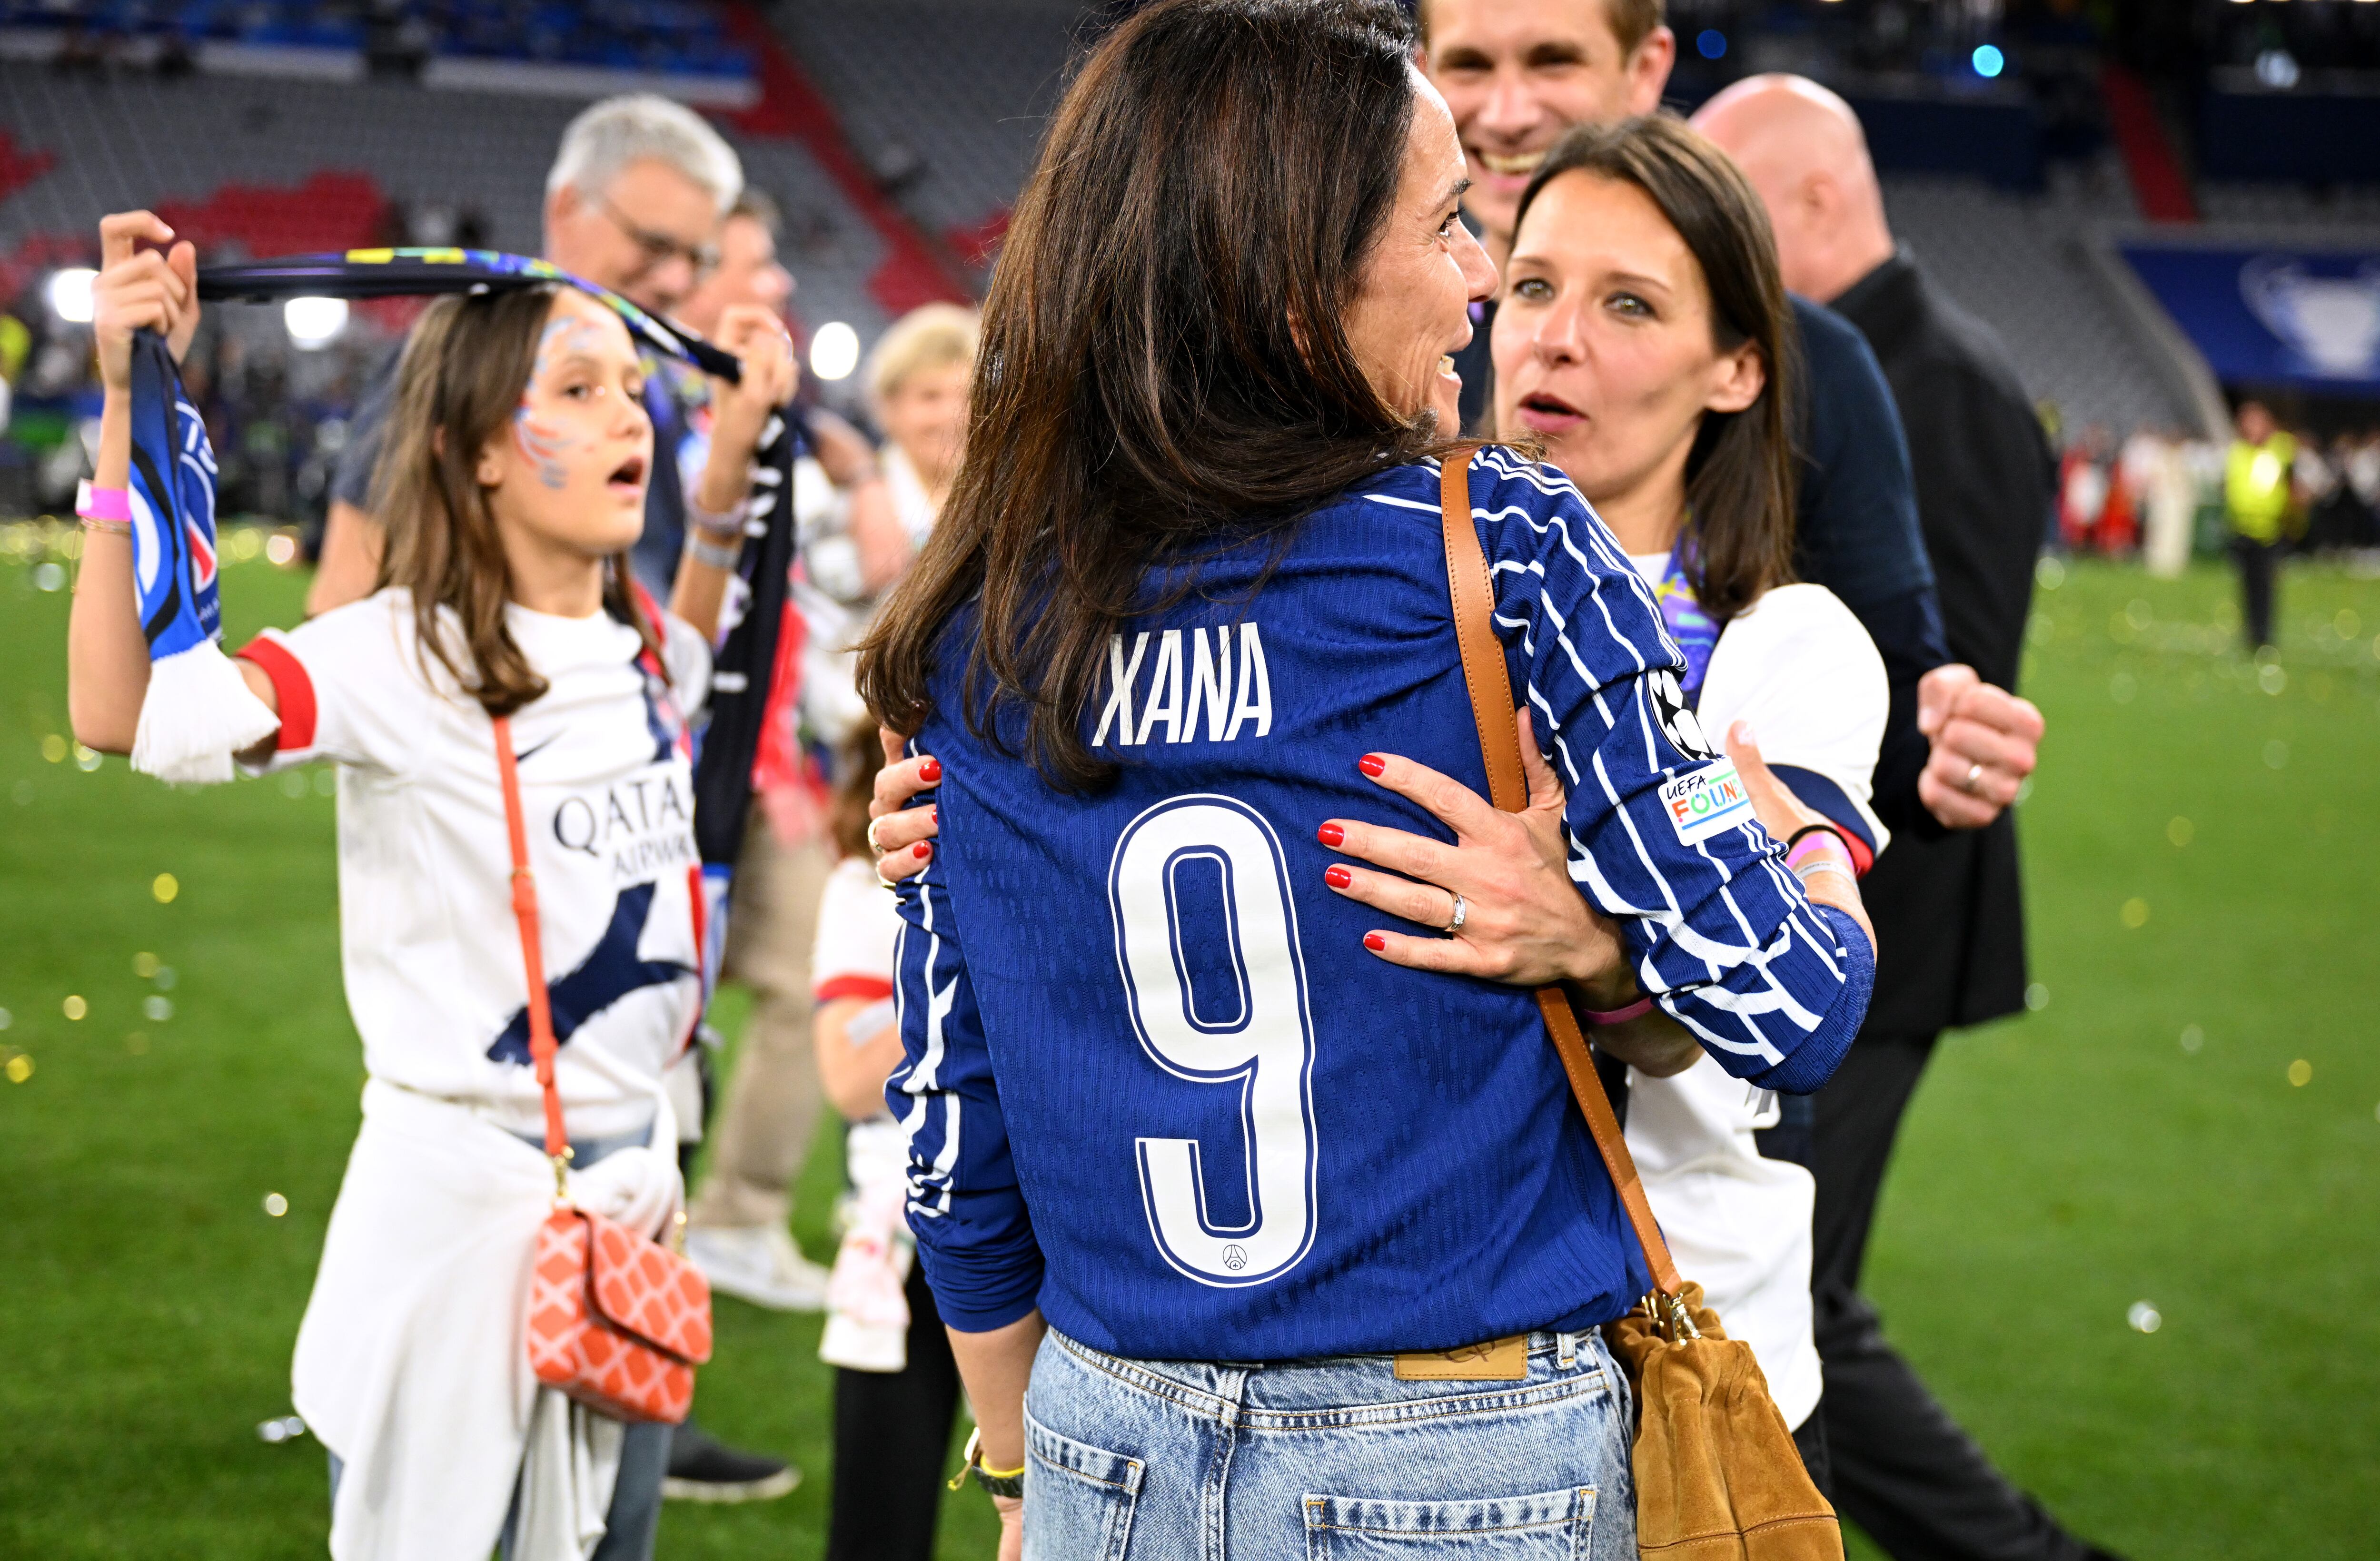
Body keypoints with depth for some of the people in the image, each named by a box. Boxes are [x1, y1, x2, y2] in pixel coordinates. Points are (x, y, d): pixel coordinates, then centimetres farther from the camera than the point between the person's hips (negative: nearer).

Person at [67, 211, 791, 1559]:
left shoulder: (638, 642, 6)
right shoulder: (409, 657, -16)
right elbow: (127, 713, -29)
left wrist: (742, 439, 21)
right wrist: (133, 406, -32)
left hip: (633, 1181, 7)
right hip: (460, 1186, -7)